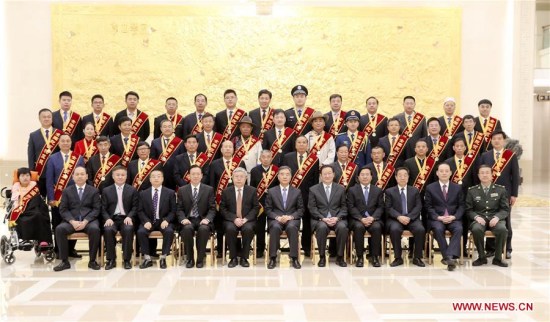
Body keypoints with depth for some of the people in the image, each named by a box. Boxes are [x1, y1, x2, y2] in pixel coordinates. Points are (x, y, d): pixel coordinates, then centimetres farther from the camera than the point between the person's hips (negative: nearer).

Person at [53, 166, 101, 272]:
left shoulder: (94, 191, 10)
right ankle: (65, 261, -18)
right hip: (71, 220, 2)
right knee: (59, 229, -28)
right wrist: (72, 221, -14)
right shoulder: (67, 191, 13)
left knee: (95, 229, -34)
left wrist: (85, 221, -15)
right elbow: (63, 209, 5)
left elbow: (96, 209, 2)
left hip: (89, 220, -1)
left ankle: (92, 261, -19)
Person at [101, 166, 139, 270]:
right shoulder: (106, 191, 12)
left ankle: (127, 259, -21)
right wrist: (108, 218, -12)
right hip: (112, 218, 1)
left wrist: (129, 217, -14)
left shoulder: (132, 190, 10)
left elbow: (135, 207, 5)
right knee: (108, 230, -32)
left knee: (128, 229, -34)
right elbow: (103, 209, 7)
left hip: (126, 218, -1)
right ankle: (111, 259, -17)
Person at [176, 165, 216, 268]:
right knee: (187, 228, -34)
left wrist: (207, 219, -16)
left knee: (203, 229, -35)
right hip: (188, 220, 1)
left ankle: (200, 259, -18)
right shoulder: (182, 190, 9)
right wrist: (183, 219, -14)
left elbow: (212, 209, 3)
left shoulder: (209, 190, 7)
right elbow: (179, 209, 6)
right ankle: (190, 259, -16)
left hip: (203, 220, 0)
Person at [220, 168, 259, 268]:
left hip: (247, 220, 0)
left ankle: (244, 258, -17)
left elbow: (256, 207, 4)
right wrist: (234, 219, -14)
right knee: (230, 229, -33)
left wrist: (246, 218, -12)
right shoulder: (226, 191, 7)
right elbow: (222, 209, 2)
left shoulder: (252, 191, 8)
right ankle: (233, 258, -16)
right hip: (231, 220, 0)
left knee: (248, 229, -33)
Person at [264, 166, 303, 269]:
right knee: (275, 227, -36)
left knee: (292, 227, -36)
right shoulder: (271, 191, 10)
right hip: (276, 219, 0)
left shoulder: (297, 192, 12)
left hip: (292, 219, 0)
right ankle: (273, 258, -27)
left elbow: (301, 209, 8)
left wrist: (291, 216, -11)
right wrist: (277, 217, -13)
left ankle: (294, 258, -28)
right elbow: (268, 209, 6)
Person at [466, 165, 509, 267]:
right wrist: (476, 217, -14)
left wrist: (497, 217, -15)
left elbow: (505, 209, 5)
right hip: (479, 219, 0)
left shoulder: (501, 190, 8)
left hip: (495, 219, 0)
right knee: (476, 229, -35)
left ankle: (498, 258, -12)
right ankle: (482, 257, -11)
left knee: (502, 229, -33)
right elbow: (468, 210, 7)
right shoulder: (472, 191, 8)